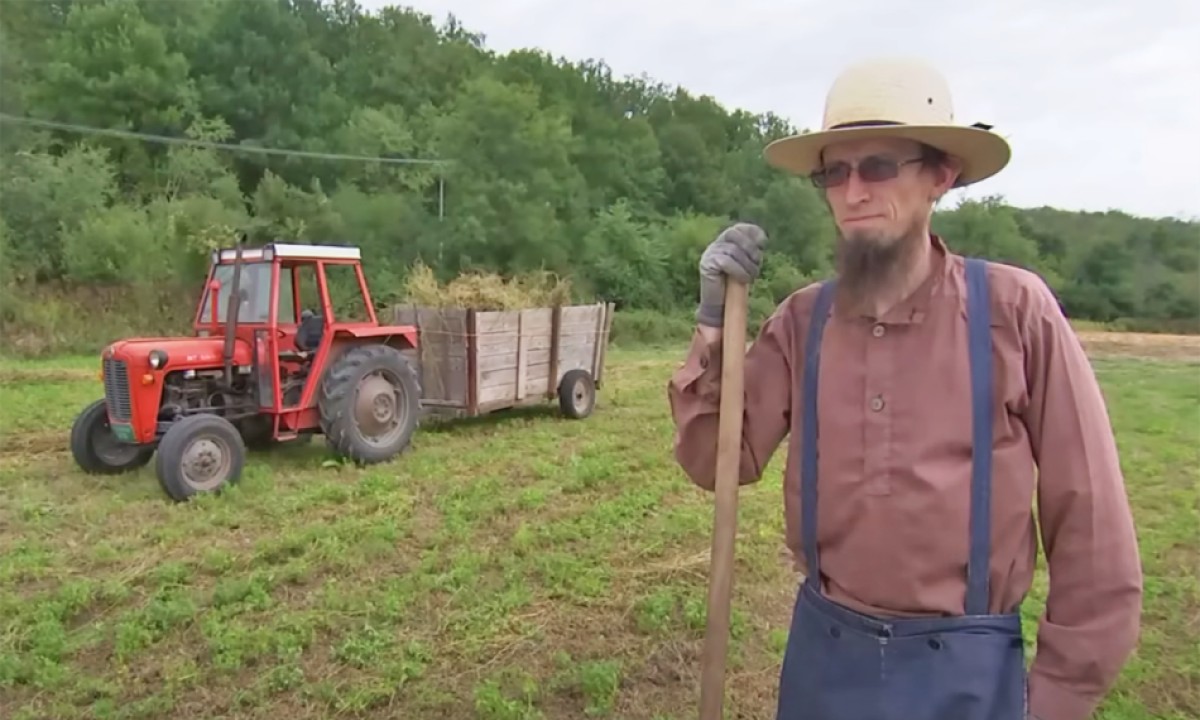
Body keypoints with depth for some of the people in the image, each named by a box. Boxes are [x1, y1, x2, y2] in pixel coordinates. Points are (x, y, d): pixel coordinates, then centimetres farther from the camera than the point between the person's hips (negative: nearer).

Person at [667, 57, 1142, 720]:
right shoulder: (802, 320, -3)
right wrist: (714, 322, -14)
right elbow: (718, 462, -5)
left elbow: (1089, 518, -7)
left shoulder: (1014, 307, -12)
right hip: (825, 649, 3)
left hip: (964, 666, -2)